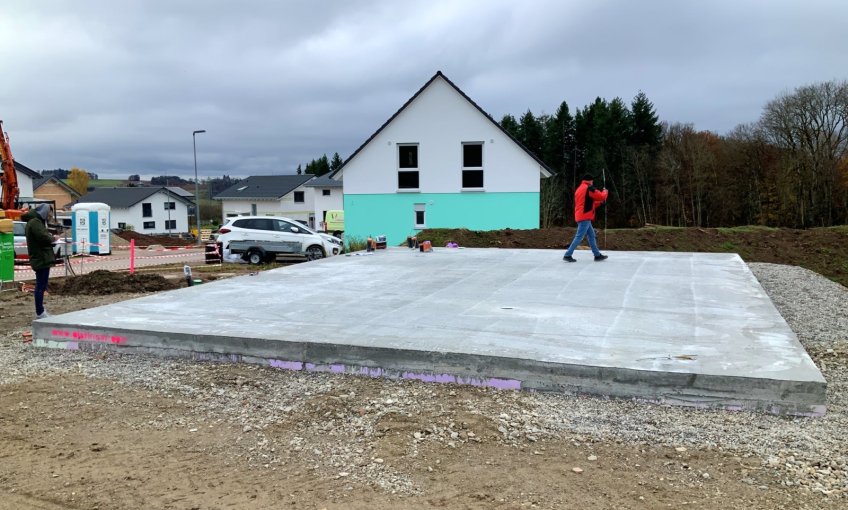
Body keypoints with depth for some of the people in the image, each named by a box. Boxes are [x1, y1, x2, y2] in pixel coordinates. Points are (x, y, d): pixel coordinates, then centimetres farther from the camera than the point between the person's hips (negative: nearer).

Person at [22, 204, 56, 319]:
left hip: (40, 258, 11)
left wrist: (50, 238, 1)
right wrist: (53, 238, -6)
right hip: (42, 258, -11)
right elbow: (44, 237, -25)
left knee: (40, 285, 16)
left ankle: (40, 311, 23)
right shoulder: (35, 222, -15)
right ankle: (40, 313, -3)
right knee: (41, 286, -7)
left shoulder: (34, 221, 18)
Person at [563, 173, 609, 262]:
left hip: (580, 216, 10)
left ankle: (597, 255, 18)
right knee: (579, 237, -8)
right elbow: (602, 196, -7)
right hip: (585, 217, -10)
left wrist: (600, 203, 23)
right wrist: (605, 191, 14)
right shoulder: (589, 188, -10)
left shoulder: (579, 189, 18)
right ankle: (568, 255, -8)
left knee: (591, 235, 14)